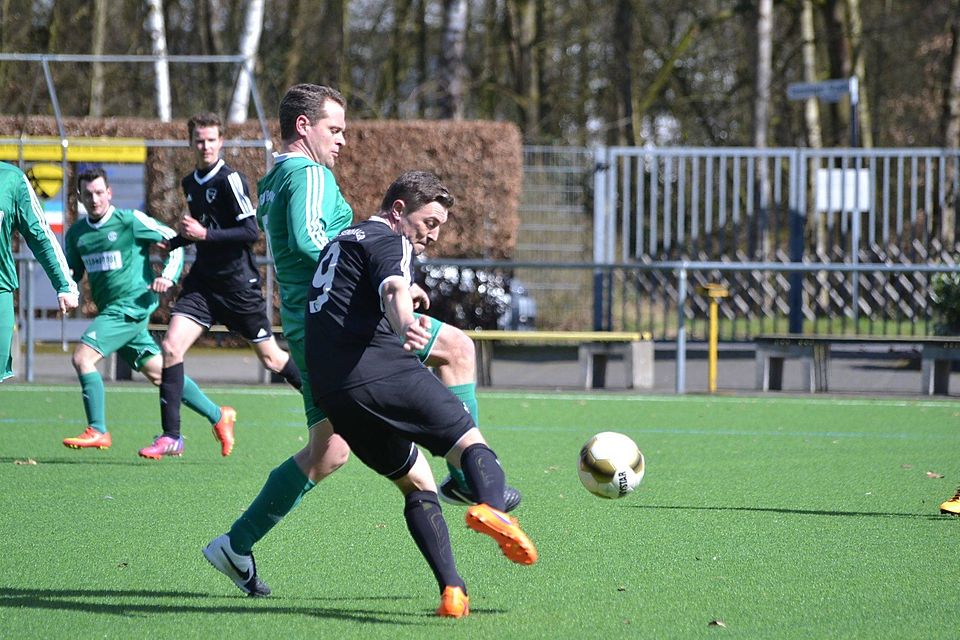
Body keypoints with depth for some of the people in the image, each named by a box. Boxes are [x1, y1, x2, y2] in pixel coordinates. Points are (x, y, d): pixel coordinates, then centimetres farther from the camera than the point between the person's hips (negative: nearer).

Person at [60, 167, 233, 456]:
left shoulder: (130, 220, -7)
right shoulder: (76, 233, 11)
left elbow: (173, 240, 0)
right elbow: (71, 272, 22)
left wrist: (168, 275, -12)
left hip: (132, 305, -7)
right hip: (111, 311, 7)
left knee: (82, 357, -18)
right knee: (157, 371, 10)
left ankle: (97, 431, -11)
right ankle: (217, 415, 21)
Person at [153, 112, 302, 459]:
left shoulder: (230, 179, -14)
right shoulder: (190, 183, 10)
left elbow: (251, 231, -19)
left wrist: (205, 234, -24)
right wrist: (174, 242, 12)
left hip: (238, 283, -6)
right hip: (202, 281, 6)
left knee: (270, 356, 4)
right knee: (171, 347, -10)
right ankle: (170, 437, -5)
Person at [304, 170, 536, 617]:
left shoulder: (340, 242, 30)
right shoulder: (390, 242, 2)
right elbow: (393, 288, -22)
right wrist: (406, 325, -43)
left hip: (330, 391, 8)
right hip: (383, 372, -8)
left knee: (416, 484, 14)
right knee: (471, 444, -5)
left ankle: (452, 591, -2)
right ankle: (492, 508, -39)